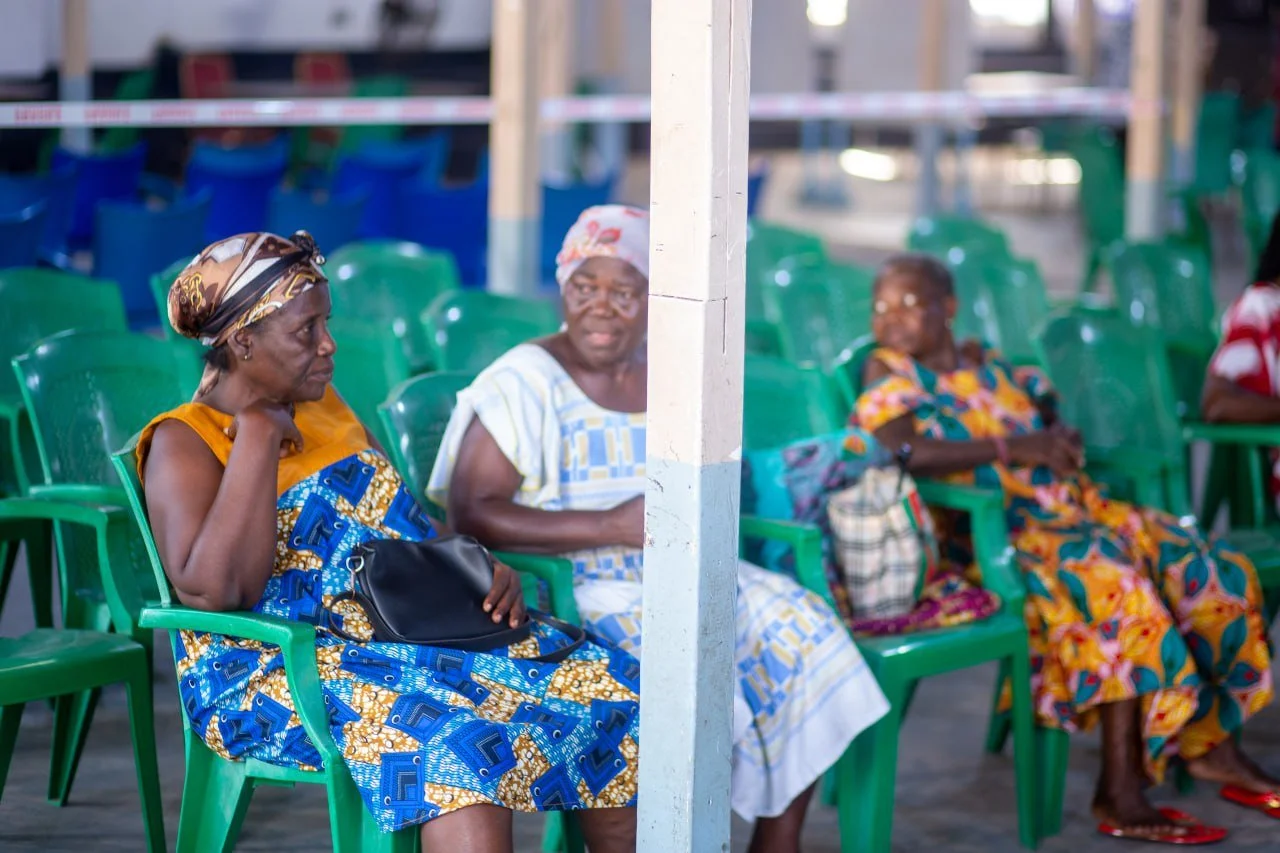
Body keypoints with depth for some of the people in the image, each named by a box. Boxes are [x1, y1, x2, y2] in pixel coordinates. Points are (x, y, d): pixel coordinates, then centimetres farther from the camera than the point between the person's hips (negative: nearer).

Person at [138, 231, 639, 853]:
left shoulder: (321, 405, 16)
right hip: (281, 669, -8)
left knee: (616, 692, -9)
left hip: (423, 631, 8)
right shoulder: (183, 443, -6)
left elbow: (409, 524, 25)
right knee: (460, 742, -36)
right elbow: (213, 591, -23)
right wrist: (258, 435, -18)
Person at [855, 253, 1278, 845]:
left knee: (1219, 575, -3)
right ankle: (1119, 795, -32)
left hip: (1075, 508, 7)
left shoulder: (988, 366, 18)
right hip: (994, 530, -7)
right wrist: (1012, 448, -21)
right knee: (1121, 589, -33)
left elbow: (1046, 407, 27)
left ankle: (1208, 742, 10)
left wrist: (1058, 435, 2)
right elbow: (902, 451, -20)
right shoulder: (888, 372, -2)